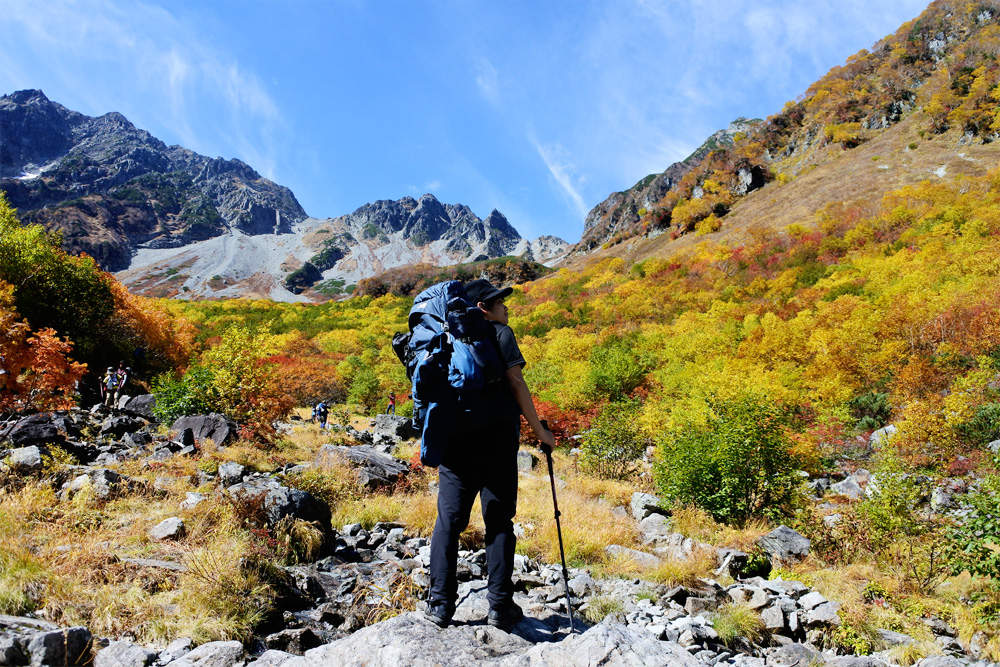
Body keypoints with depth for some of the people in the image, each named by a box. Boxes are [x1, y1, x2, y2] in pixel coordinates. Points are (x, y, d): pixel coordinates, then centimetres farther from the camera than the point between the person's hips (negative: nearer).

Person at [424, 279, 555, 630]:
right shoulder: (500, 333, 3)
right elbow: (515, 383, -4)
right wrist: (538, 429, 1)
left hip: (455, 437, 4)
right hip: (497, 434, -4)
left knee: (448, 520, 7)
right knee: (498, 520, 3)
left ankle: (440, 604, 8)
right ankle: (500, 606, 6)